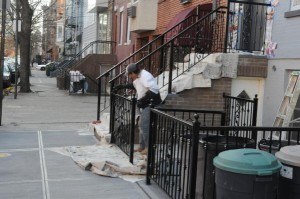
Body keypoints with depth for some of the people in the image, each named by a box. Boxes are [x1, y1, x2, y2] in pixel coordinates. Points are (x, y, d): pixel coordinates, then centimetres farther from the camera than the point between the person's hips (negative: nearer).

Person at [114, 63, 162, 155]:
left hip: (150, 104, -11)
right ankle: (142, 146, 23)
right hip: (145, 105, 11)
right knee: (142, 126, 14)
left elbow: (154, 89, -32)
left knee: (144, 126, -12)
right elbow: (133, 85, 35)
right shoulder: (138, 77, 12)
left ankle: (149, 148, -3)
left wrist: (142, 100, -28)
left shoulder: (145, 76, -21)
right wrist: (122, 86, 31)